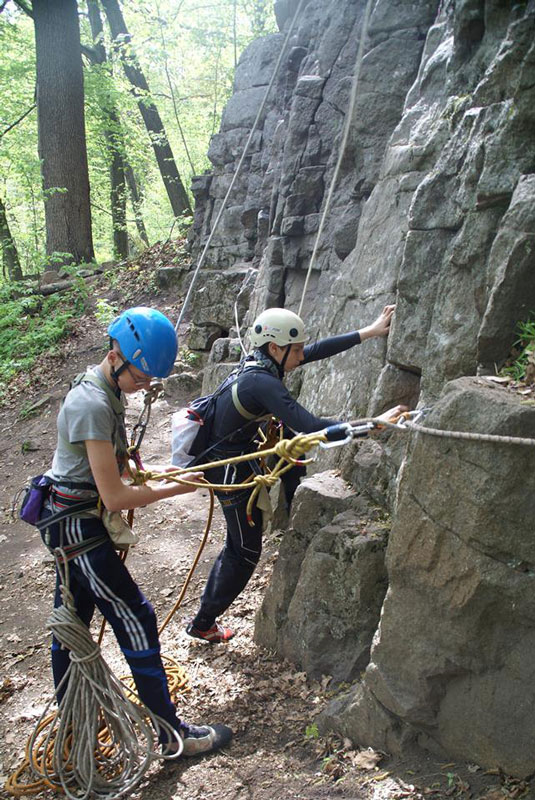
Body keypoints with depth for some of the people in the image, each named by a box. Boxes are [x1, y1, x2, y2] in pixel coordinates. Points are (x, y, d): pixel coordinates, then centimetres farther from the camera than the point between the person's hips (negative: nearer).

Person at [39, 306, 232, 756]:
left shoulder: (105, 390, 6)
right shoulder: (93, 405, -26)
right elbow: (114, 497, -26)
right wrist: (175, 489, -16)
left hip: (72, 523, 10)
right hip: (78, 527, -10)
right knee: (136, 619, -4)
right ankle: (173, 736, 7)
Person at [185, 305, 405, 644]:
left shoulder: (261, 363, -3)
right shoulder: (262, 383, -29)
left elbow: (319, 349, 2)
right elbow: (310, 426, -36)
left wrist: (369, 332, 2)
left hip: (243, 457, 9)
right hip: (232, 472, -9)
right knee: (245, 552, 7)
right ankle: (203, 623, 22)